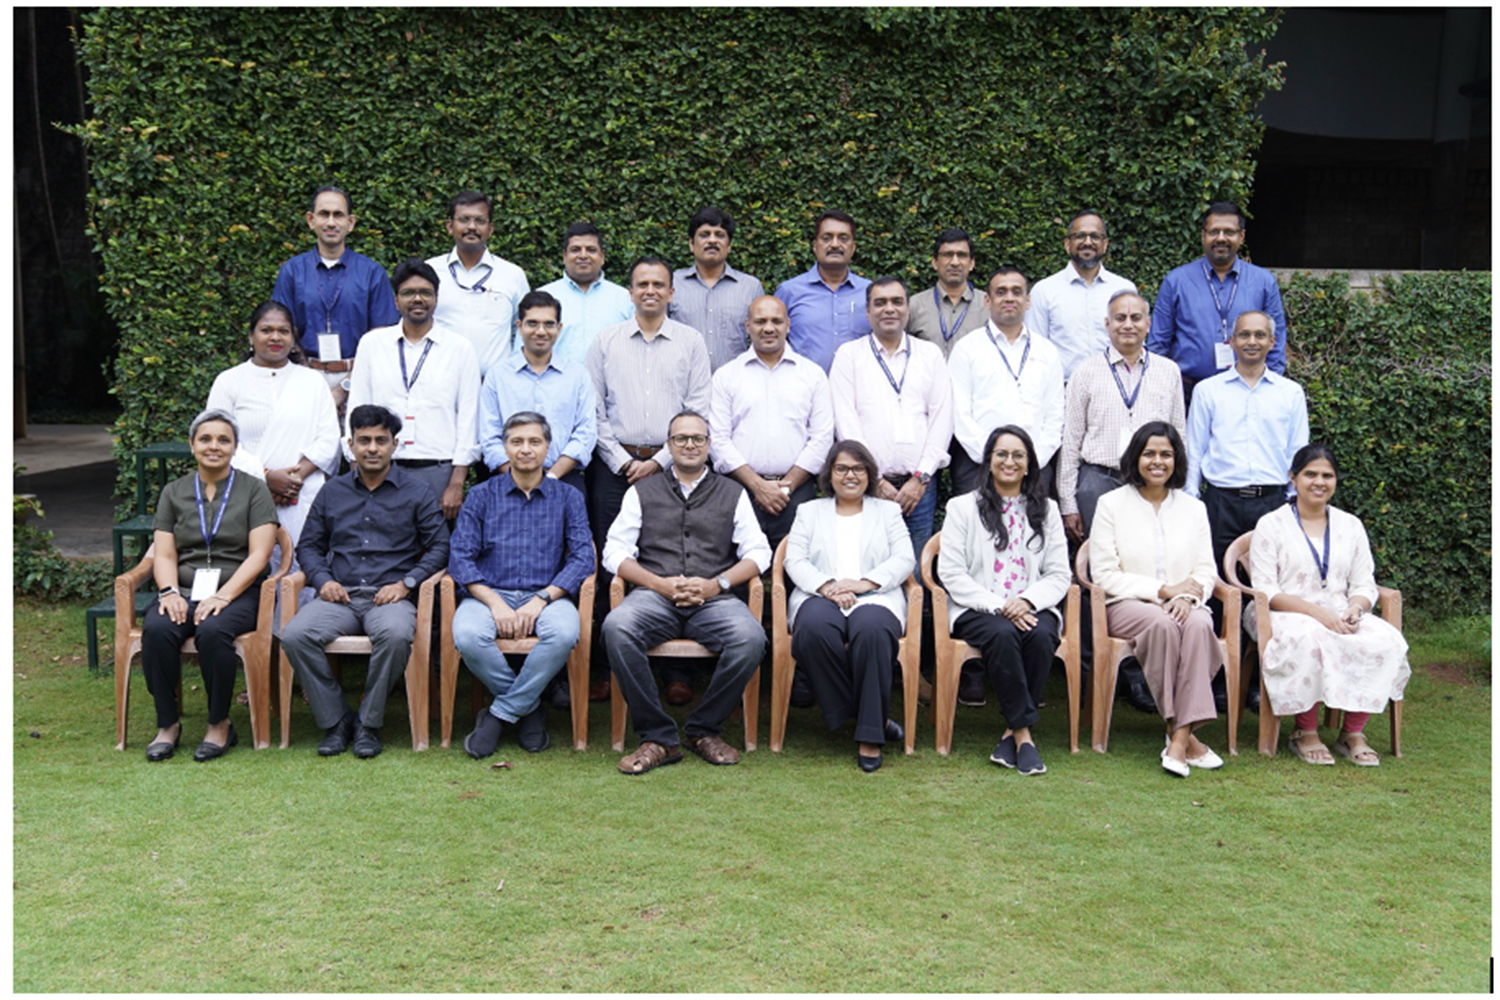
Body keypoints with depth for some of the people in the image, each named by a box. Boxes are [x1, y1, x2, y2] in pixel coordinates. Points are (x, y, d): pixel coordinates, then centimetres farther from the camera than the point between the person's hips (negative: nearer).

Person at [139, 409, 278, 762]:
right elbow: (163, 555, 10)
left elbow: (259, 554, -3)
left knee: (212, 630, -35)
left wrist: (223, 595, -16)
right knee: (156, 629, -30)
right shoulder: (174, 492, 16)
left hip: (238, 592, -3)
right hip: (184, 590, 3)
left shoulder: (253, 490, 6)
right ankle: (167, 724, -14)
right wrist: (170, 592, -11)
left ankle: (220, 725, -16)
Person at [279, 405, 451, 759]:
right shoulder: (332, 491, 19)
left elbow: (439, 546, 6)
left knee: (396, 634, -38)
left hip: (390, 597, -3)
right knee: (294, 635, -28)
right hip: (340, 596, 3)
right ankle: (335, 720, -11)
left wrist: (405, 583, -7)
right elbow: (309, 545, 21)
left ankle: (369, 723, -17)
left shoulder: (416, 492, 10)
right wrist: (322, 580, 1)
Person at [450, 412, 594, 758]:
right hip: (489, 594, 0)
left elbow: (583, 557, 0)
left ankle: (501, 713, -14)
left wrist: (542, 599, -15)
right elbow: (460, 558, 0)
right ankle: (528, 706, -9)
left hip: (546, 596, 0)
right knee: (467, 636, -33)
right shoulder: (481, 496, 10)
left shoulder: (567, 497, 11)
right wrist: (495, 602, -15)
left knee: (564, 633, -34)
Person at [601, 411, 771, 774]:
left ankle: (704, 729, -10)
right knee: (617, 627, -33)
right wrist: (659, 583, -6)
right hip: (655, 597, 0)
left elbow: (758, 553, 11)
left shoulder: (732, 493, 19)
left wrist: (715, 584, -6)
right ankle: (657, 737, -22)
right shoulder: (643, 492, 19)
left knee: (750, 637, -32)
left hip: (714, 600, 0)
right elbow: (615, 552, 10)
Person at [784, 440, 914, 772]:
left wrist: (863, 583, -11)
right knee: (814, 628, -37)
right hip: (820, 597, 1)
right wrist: (826, 586, -12)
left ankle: (870, 734, -27)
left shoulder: (888, 511, 23)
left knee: (872, 629, -38)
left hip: (875, 598, 0)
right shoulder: (809, 511, 24)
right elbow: (795, 560, 8)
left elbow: (904, 560, 7)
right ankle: (874, 717, -23)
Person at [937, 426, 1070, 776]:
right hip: (977, 610, -2)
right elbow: (951, 572, -2)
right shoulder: (963, 507, 9)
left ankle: (1012, 732, -20)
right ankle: (1024, 731, -25)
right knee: (1003, 635, -34)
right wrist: (998, 606, -14)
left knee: (1041, 636, -32)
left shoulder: (1046, 510, 17)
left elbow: (1059, 575, 10)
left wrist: (1028, 600, -12)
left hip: (1031, 610, 2)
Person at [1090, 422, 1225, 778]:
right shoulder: (1111, 504, 5)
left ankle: (1180, 735, -34)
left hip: (1182, 605, 3)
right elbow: (1105, 575, -3)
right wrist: (1163, 589, -10)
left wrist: (1188, 596, -12)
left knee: (1198, 624, -33)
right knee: (1161, 624, -35)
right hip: (1127, 605, -2)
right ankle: (1185, 735, -28)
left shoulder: (1193, 508, 16)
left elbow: (1206, 572, 11)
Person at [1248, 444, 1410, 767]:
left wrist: (1355, 609, -12)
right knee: (1310, 639, -38)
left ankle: (1353, 732, -16)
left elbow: (1364, 585, 12)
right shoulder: (1271, 525, 2)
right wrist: (1317, 612, -19)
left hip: (1341, 616, 4)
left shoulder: (1350, 526, 16)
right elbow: (1265, 590, -7)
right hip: (1286, 616, -4)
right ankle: (1305, 732, -22)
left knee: (1386, 640, -26)